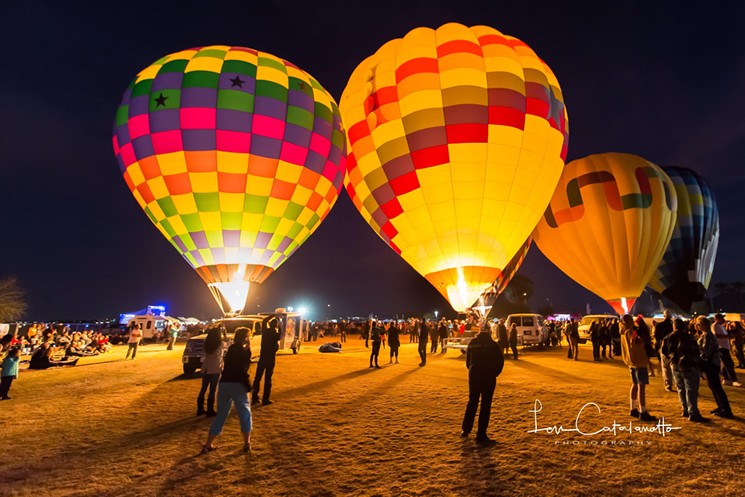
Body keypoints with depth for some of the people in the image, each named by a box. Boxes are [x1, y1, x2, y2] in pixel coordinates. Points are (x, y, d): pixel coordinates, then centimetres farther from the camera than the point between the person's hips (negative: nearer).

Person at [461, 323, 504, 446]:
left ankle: (465, 430, 26)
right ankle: (481, 436, 7)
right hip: (488, 378, -3)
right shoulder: (493, 345, -9)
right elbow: (500, 361, -8)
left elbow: (467, 360, 4)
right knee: (485, 406, 4)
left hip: (473, 376, 4)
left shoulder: (472, 343, 0)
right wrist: (494, 374, 6)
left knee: (472, 402, 19)